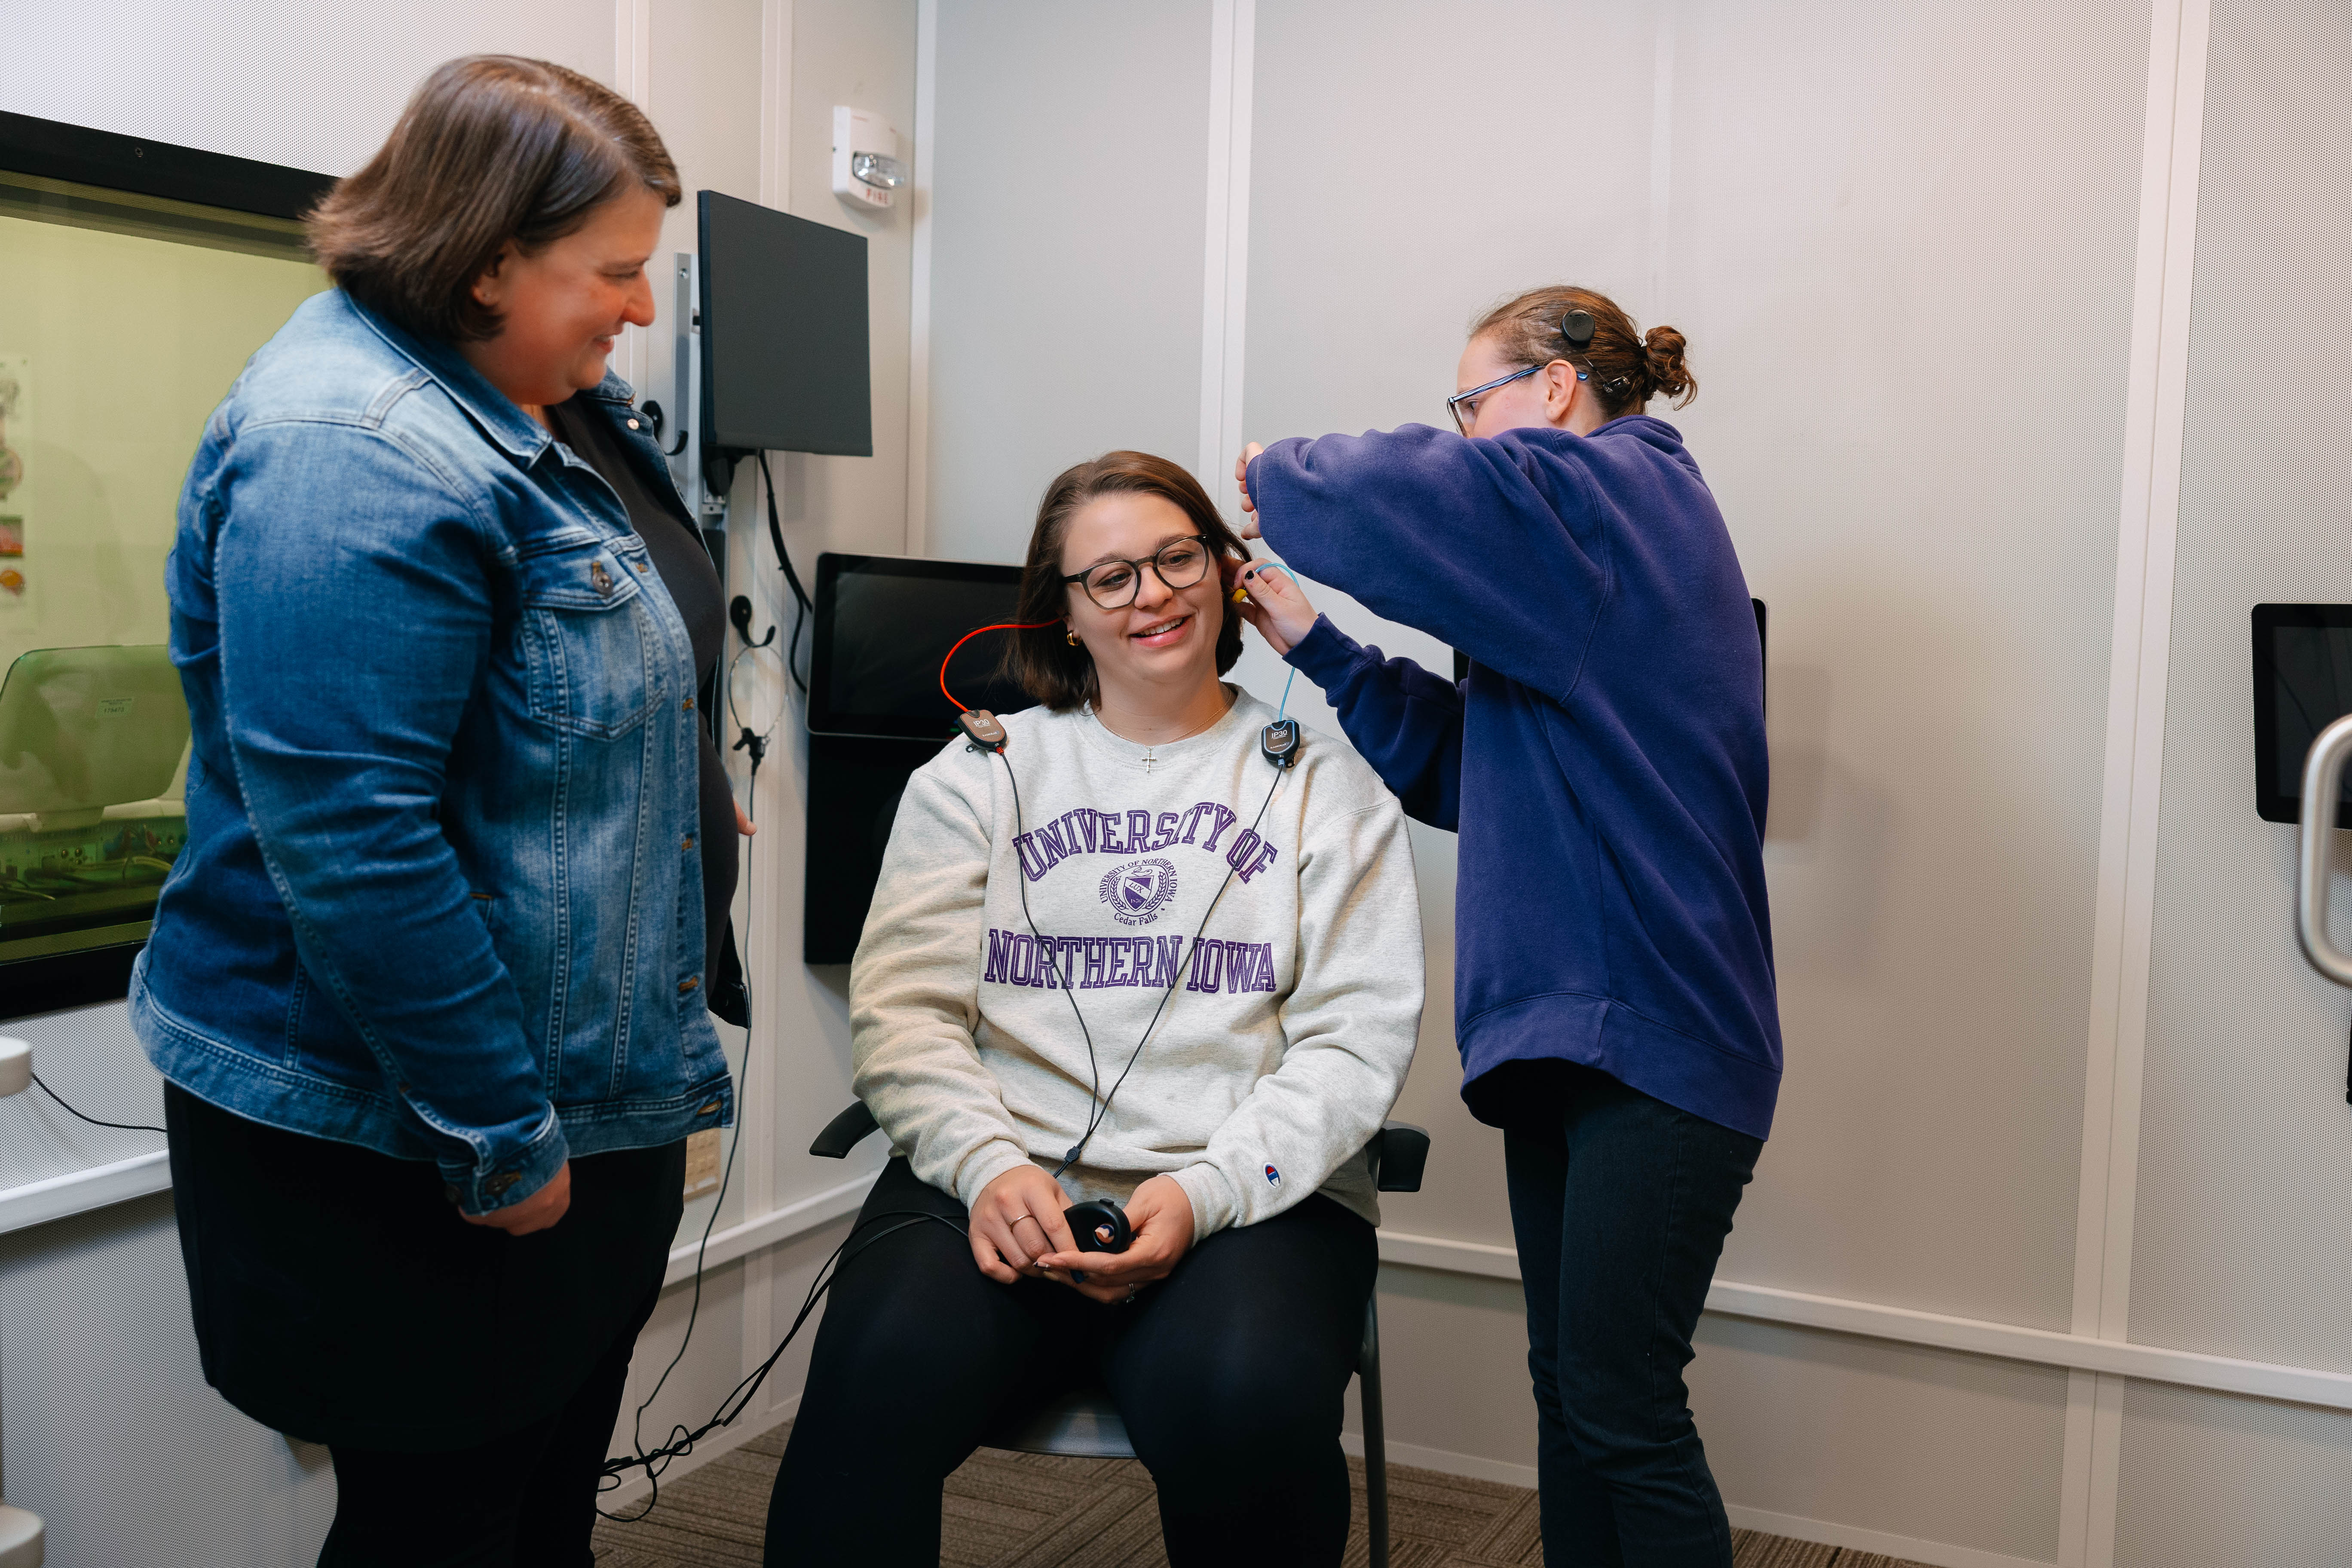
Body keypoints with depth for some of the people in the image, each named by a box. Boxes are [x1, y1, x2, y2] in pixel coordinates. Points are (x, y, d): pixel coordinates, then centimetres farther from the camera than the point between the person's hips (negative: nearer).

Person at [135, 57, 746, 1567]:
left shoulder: (550, 401, 7)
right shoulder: (351, 454, -25)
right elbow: (349, 843, -29)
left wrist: (684, 793, 24)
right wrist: (498, 1140, -24)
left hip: (596, 1084, 10)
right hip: (398, 1141, -9)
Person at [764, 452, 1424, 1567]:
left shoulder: (1323, 785, 12)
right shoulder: (980, 773, 16)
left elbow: (1357, 1038, 3)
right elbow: (901, 1004, 6)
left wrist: (1206, 1190, -13)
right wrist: (986, 1161, -13)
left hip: (1249, 1201, 0)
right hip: (1000, 1185, 1)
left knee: (1246, 1400, -32)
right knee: (884, 1379, -31)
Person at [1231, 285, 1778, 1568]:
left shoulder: (1623, 493, -8)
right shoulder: (1588, 545, 21)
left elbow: (1408, 496, -23)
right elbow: (1458, 763, 20)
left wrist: (1274, 474, -3)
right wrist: (1311, 645, 14)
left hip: (1653, 1030, -10)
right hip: (1570, 1027, 10)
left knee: (1621, 1409, -5)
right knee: (1569, 1385, 14)